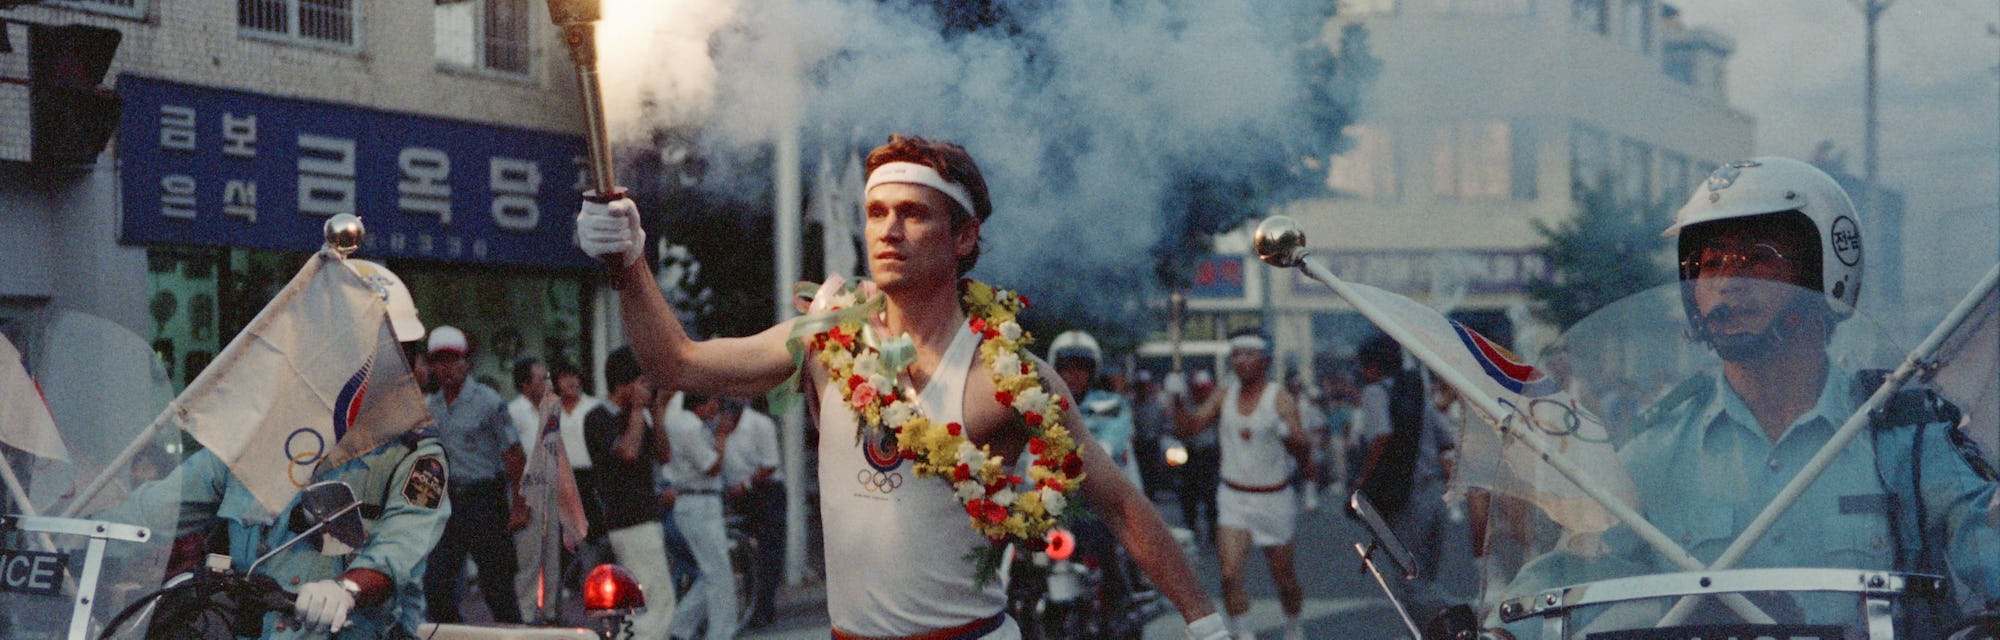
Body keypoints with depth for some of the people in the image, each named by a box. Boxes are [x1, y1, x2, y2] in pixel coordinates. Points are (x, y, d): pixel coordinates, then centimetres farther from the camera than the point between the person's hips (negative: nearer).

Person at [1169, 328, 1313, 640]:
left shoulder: (1281, 399, -10)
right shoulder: (1224, 396, 3)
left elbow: (1304, 453, -15)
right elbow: (1188, 428, 0)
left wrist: (1288, 435, -37)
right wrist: (1179, 400, -17)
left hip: (1274, 499, -2)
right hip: (1233, 499, 2)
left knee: (1284, 576, 10)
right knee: (1230, 574, -14)